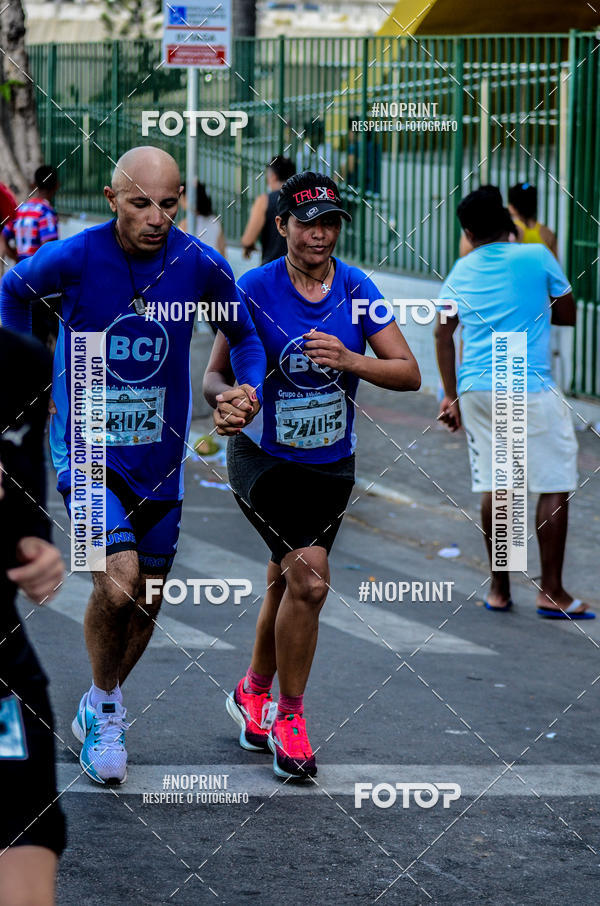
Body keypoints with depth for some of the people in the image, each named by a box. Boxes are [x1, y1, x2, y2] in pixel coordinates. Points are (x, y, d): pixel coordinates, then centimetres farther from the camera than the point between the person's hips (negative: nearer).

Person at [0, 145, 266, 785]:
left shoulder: (201, 266, -10)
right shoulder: (74, 259, -17)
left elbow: (243, 334, 9)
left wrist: (250, 390, -8)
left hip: (159, 455, 4)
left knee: (147, 598, 13)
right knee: (118, 580, -21)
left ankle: (99, 711, 40)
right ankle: (105, 707, 5)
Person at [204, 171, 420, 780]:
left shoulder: (356, 290, -5)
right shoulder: (255, 289, -12)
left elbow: (409, 374, -8)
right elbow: (214, 373, -10)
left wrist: (349, 360, -27)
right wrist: (225, 398, -34)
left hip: (331, 464, 4)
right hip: (262, 458, -4)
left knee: (286, 581, 14)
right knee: (309, 575, -19)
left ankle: (254, 691, 40)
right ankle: (289, 717, -4)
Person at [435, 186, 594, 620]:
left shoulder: (462, 271, 10)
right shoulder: (537, 257, -2)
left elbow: (443, 332, 15)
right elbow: (568, 314, 8)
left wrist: (452, 396, 22)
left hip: (476, 389, 5)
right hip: (529, 389, -5)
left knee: (493, 487, 11)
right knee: (555, 487, 2)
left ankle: (499, 589, 15)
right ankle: (552, 592, 1)